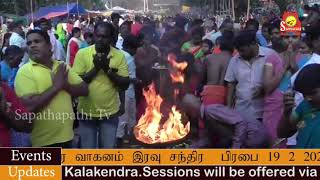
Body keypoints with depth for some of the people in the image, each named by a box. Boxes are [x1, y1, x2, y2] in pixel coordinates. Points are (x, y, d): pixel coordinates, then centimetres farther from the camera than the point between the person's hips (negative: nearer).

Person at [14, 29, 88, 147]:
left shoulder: (61, 67, 7)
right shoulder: (25, 71, -9)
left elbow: (84, 90, 5)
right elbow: (30, 106, -22)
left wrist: (65, 85, -13)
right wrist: (56, 86, -17)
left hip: (67, 136, 5)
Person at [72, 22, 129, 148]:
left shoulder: (119, 56, -5)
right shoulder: (82, 53, -6)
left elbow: (125, 85, -7)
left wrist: (108, 69, -19)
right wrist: (96, 68, -21)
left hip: (110, 113, 1)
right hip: (87, 112, 0)